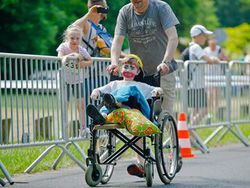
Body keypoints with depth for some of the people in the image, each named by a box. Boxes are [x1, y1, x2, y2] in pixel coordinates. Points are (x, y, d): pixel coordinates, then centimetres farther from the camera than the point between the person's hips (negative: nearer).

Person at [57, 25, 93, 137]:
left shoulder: (82, 50, -9)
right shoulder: (63, 47, -15)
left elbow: (90, 61, 2)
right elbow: (60, 58, -31)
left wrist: (84, 63, -19)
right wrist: (71, 55, -45)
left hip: (78, 80, 2)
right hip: (65, 80, -2)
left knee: (81, 103, -3)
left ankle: (83, 128, 5)